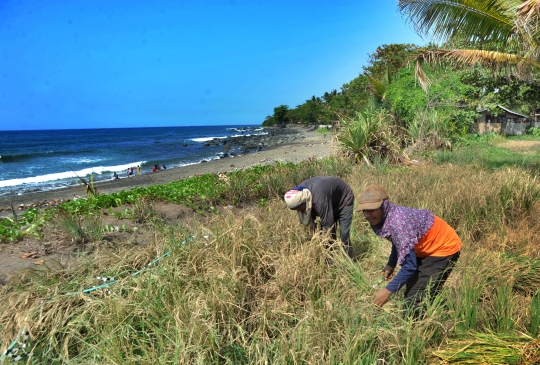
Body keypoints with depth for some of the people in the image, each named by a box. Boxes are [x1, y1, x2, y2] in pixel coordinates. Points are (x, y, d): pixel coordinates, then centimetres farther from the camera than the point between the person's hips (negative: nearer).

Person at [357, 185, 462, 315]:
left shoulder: (398, 222, -36)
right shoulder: (386, 218, -10)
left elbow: (410, 266, -33)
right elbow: (398, 243, 10)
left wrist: (388, 290, -28)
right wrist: (390, 265, -3)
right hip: (426, 248, 9)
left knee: (417, 300, -9)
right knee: (410, 294, 17)